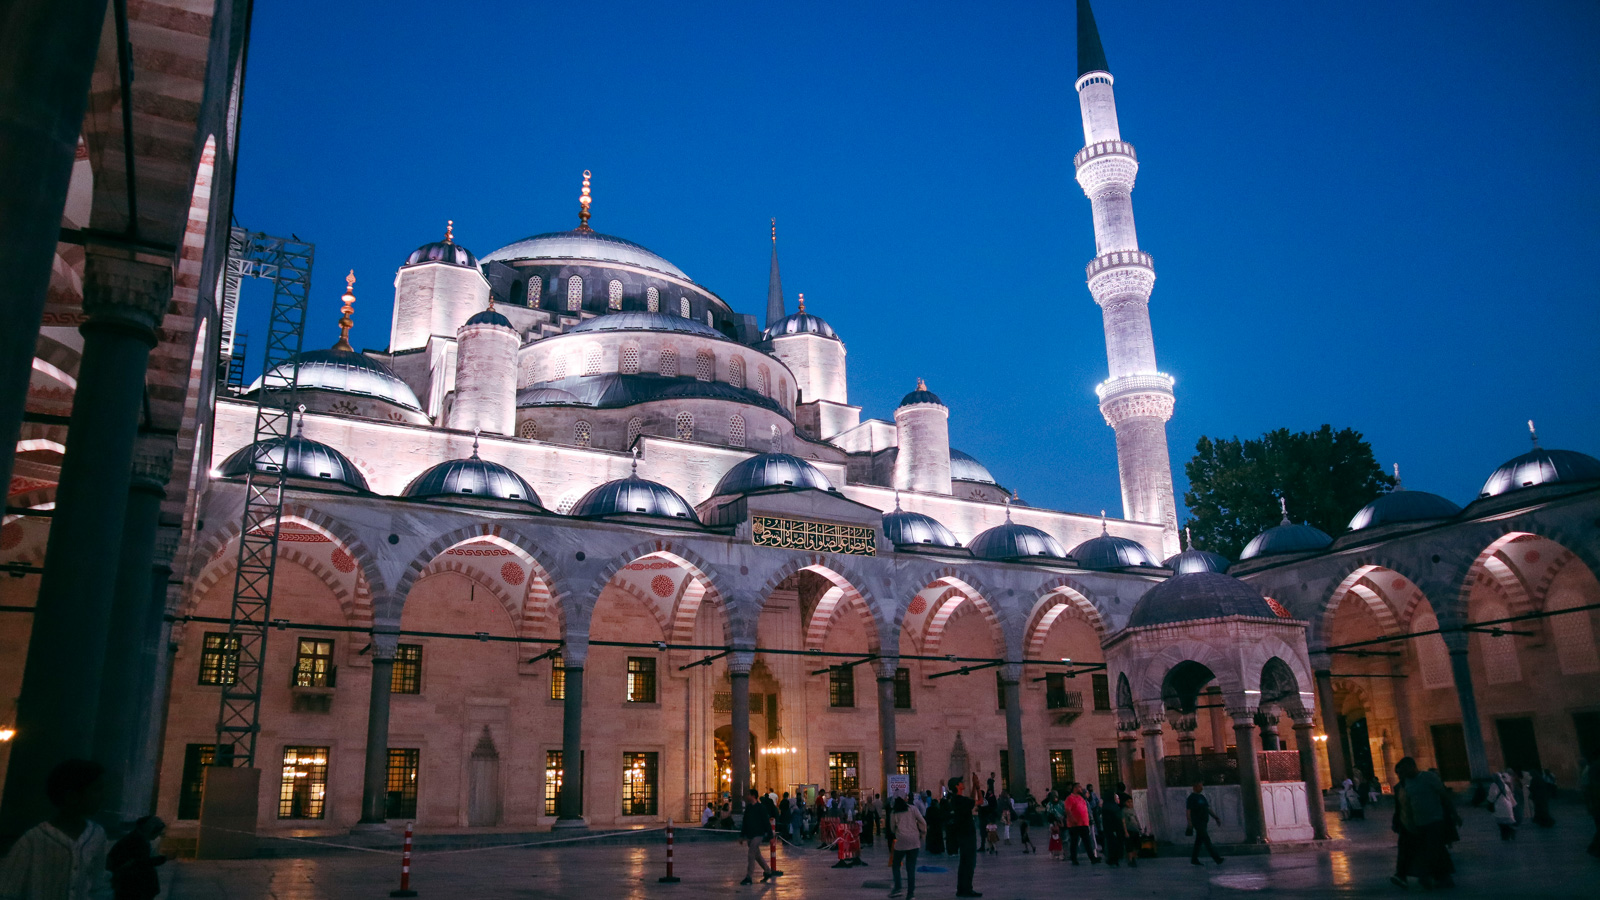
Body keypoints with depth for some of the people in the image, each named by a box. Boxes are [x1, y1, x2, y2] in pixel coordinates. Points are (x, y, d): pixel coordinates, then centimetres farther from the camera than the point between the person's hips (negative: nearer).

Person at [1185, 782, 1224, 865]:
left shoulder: (1202, 797, 17)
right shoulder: (1191, 798, -8)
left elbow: (1209, 809, 19)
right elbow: (1188, 811, -13)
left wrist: (1216, 817, 11)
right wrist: (1189, 822, -21)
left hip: (1204, 822, 8)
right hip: (1197, 822, -8)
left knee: (1199, 841, 9)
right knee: (1206, 840, -12)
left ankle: (1194, 859, 15)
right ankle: (1217, 858, -18)